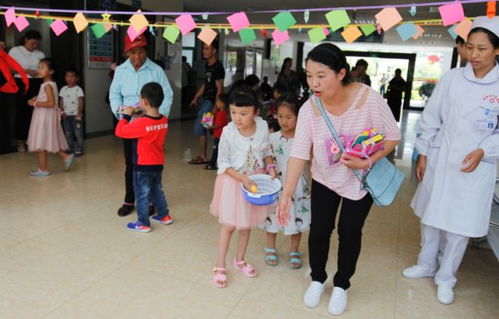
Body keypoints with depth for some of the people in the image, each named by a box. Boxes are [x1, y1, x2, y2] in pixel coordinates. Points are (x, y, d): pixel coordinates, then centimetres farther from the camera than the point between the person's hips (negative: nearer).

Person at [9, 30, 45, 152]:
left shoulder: (40, 54, 13)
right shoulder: (15, 51, 4)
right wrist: (26, 71, -12)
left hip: (37, 84, 3)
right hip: (21, 84, -2)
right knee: (22, 112, -2)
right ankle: (20, 140, 7)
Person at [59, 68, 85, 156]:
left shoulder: (78, 89, -7)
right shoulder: (63, 89, 7)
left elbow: (81, 102, -10)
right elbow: (61, 102, 10)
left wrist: (79, 114, -15)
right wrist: (62, 112, -2)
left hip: (75, 115, -5)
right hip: (66, 115, 5)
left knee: (78, 133, -3)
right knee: (68, 133, 12)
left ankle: (79, 150, 3)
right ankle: (70, 148, 22)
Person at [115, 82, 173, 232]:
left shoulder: (140, 123, -24)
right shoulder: (164, 120, -5)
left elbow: (119, 131, -15)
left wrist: (126, 115, -5)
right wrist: (140, 114, 5)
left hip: (143, 166, -6)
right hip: (158, 164, 6)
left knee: (142, 194, 7)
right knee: (157, 189, 24)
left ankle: (143, 223, 17)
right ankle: (164, 215, 35)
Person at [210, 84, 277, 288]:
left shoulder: (262, 126, -12)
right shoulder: (228, 132, -21)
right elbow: (223, 163, -15)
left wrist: (270, 167, -10)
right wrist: (242, 179, -24)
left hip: (255, 180, 4)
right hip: (234, 180, -3)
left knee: (247, 224, 16)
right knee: (229, 225, 5)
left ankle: (239, 260, 38)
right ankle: (220, 267, 22)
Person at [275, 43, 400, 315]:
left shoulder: (369, 98, -26)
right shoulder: (309, 109, -20)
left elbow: (392, 136, -14)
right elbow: (298, 154, -21)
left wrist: (368, 162, -29)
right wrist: (286, 195, -26)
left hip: (360, 180, -1)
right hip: (324, 179, 2)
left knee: (349, 232, 8)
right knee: (319, 230, 6)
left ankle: (341, 285, 32)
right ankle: (317, 279, 33)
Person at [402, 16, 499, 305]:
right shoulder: (452, 78, -2)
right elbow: (431, 118, 3)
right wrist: (423, 154, 3)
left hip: (475, 167, -2)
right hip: (440, 160, 2)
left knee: (460, 226, 7)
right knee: (431, 216, 15)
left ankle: (446, 277, 28)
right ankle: (426, 265, 37)